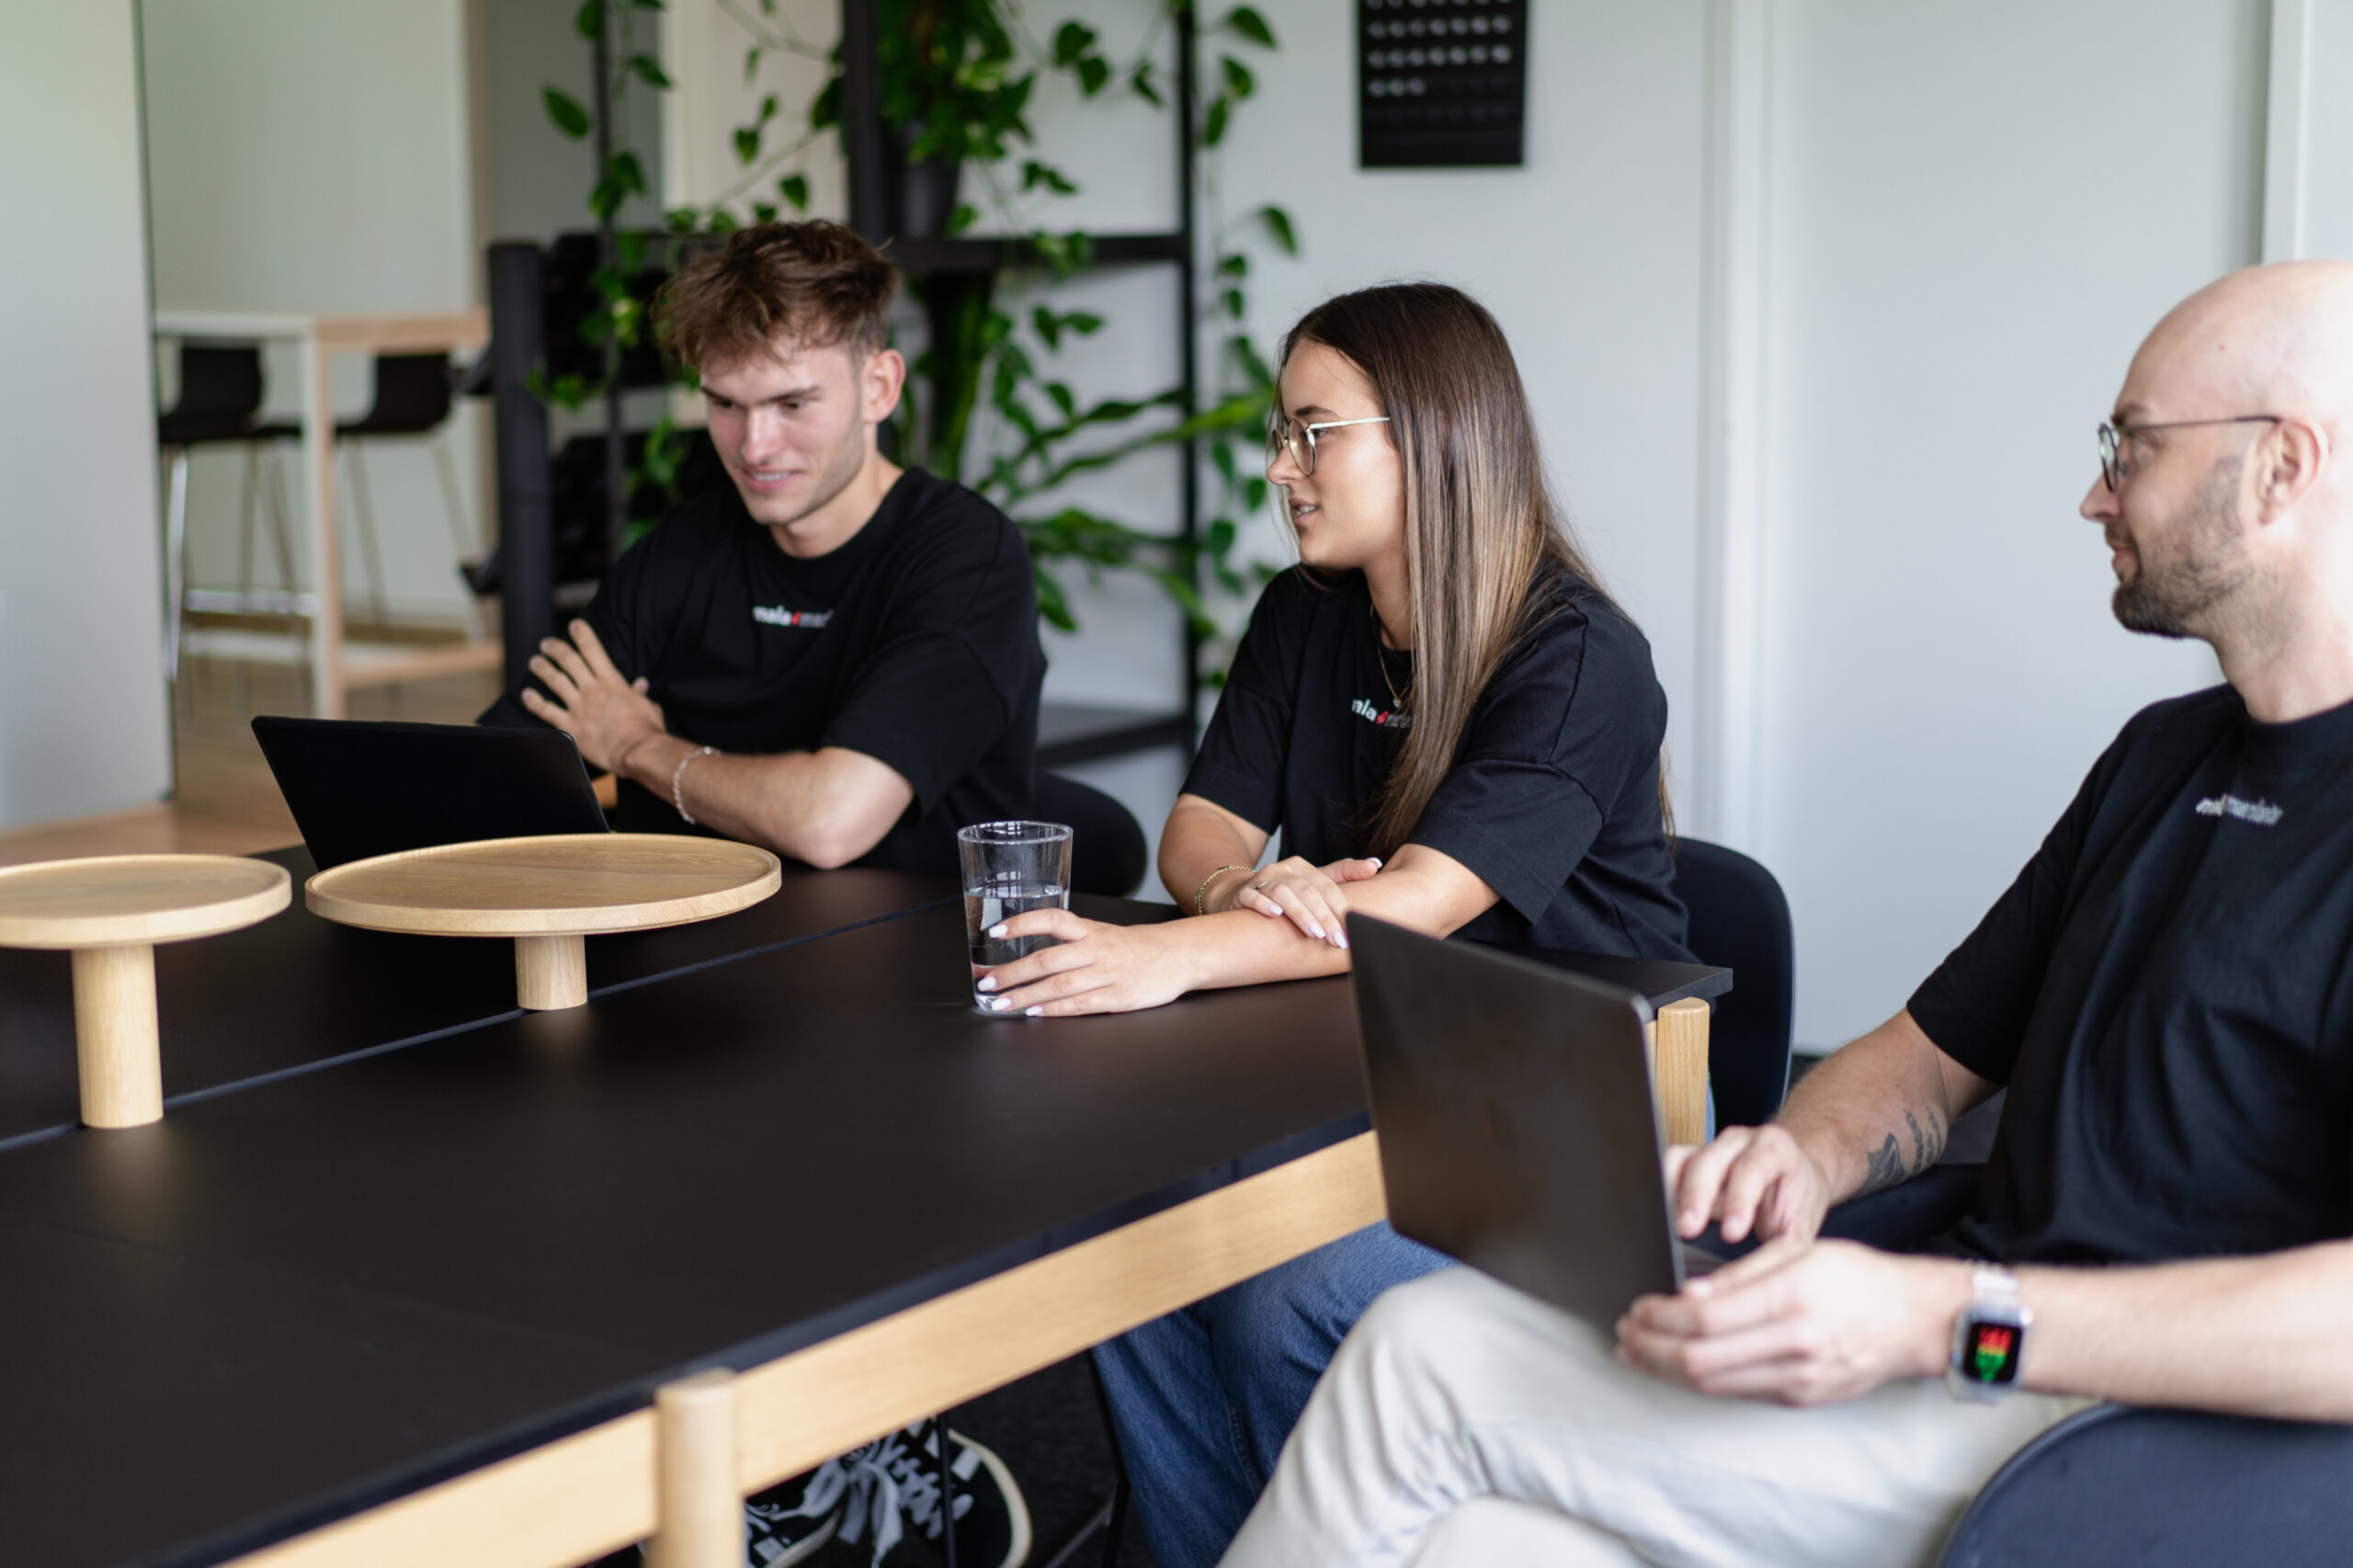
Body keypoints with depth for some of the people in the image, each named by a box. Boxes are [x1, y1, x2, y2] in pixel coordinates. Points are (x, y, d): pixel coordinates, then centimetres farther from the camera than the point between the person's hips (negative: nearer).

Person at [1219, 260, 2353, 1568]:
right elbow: (1930, 1058, 23)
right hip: (1976, 1369, 8)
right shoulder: (2167, 757, 20)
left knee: (1426, 1356, -14)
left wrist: (1944, 1321, -29)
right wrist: (1809, 1156, -2)